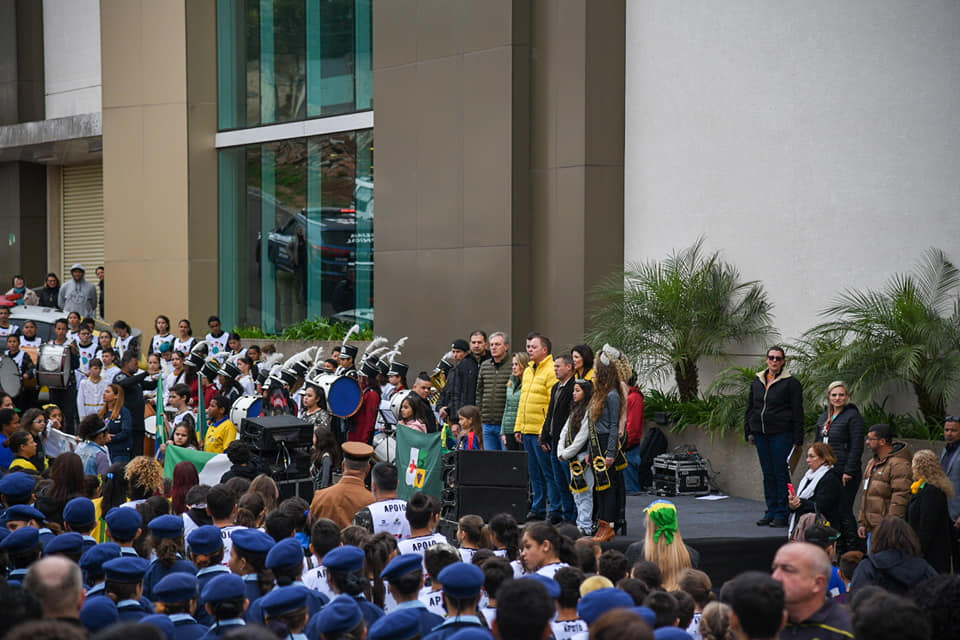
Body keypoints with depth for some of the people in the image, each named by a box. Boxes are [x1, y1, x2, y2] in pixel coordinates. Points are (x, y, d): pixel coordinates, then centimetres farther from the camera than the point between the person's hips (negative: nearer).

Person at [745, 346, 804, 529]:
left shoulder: (791, 383, -3)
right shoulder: (757, 382, 13)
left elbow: (797, 413, -4)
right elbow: (750, 408, 20)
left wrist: (797, 439, -8)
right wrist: (749, 432, 14)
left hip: (781, 434, -5)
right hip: (761, 434, 5)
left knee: (781, 473, -4)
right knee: (767, 474, 9)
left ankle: (782, 514, 2)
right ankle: (771, 512, 15)